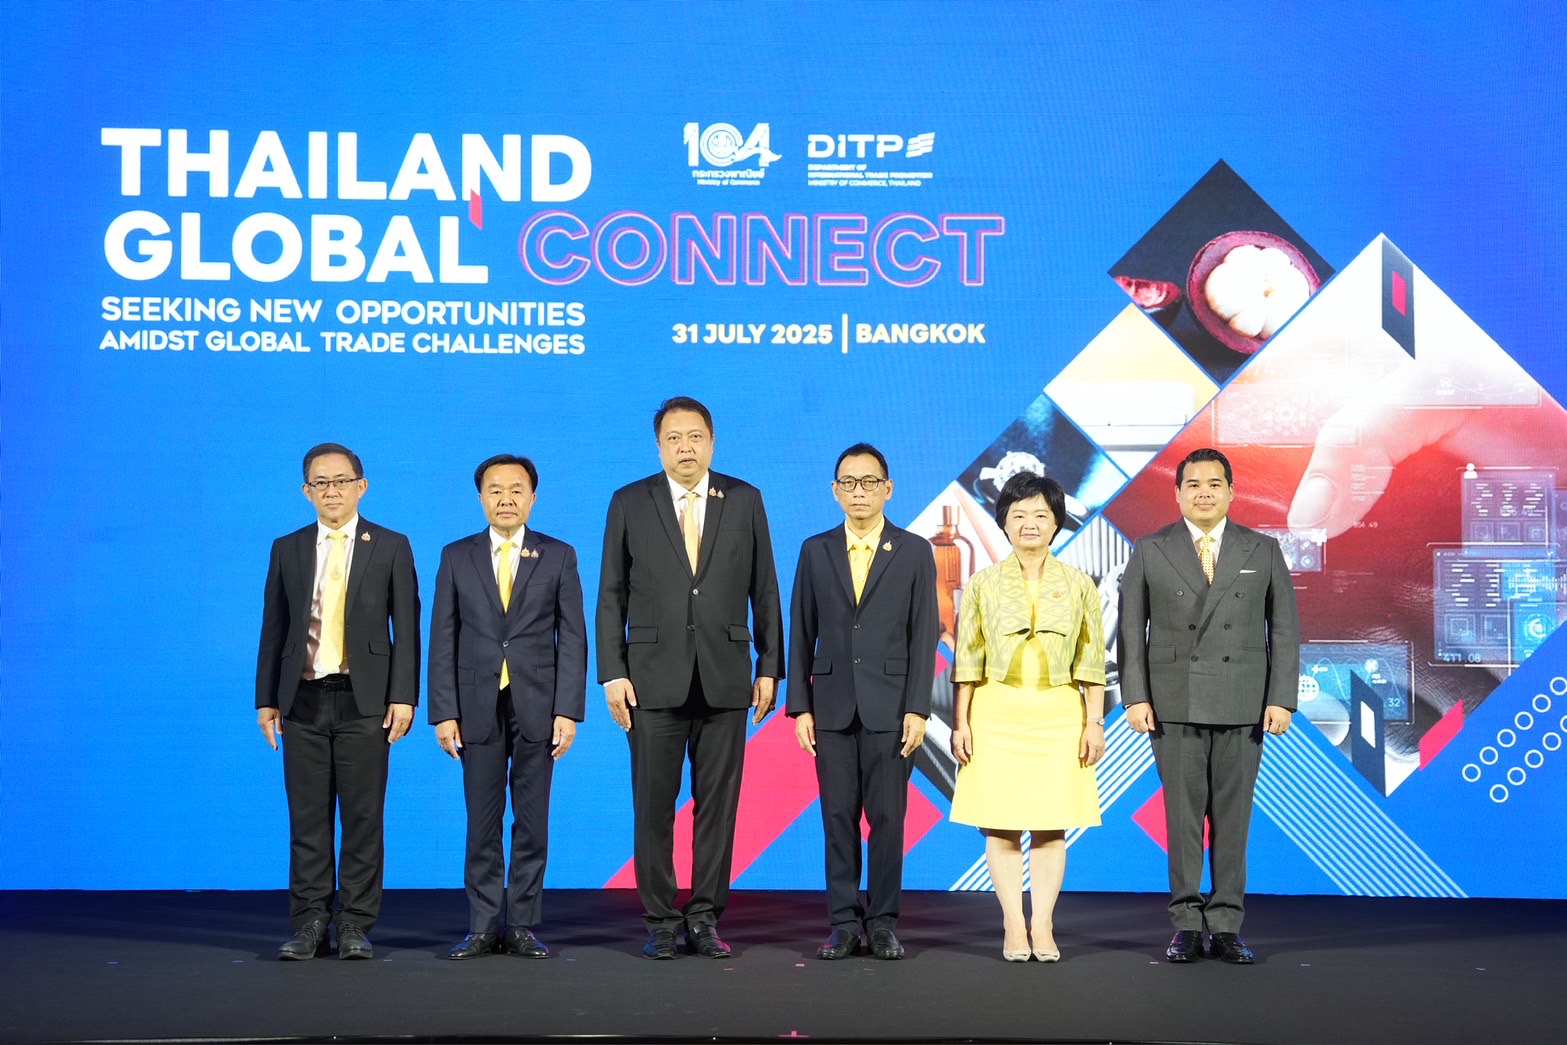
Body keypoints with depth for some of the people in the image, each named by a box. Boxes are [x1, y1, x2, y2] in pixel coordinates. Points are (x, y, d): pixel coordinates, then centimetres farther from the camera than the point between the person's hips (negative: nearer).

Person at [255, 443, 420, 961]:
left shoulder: (391, 547, 4)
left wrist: (403, 697, -8)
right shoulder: (287, 549, 11)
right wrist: (265, 699, 6)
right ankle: (310, 924, 10)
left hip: (364, 701, -2)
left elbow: (406, 629, 0)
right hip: (304, 700, 2)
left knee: (363, 817, 0)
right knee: (307, 818, 4)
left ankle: (357, 926, 7)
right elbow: (273, 630, 11)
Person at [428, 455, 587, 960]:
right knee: (482, 822, 3)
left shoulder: (558, 556, 4)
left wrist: (568, 711, -6)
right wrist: (443, 712, -3)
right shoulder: (457, 557, 6)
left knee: (532, 822, 3)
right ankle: (483, 926, 9)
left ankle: (523, 925, 10)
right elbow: (443, 640, 4)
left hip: (537, 706, 0)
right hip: (478, 708, 1)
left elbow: (572, 638, 1)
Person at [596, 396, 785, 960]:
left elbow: (764, 591, 8)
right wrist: (612, 674, -3)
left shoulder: (744, 501, 7)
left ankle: (705, 918, 12)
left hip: (725, 679, 1)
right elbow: (611, 596, 4)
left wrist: (769, 667, 4)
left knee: (718, 804, 3)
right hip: (654, 679, -1)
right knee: (653, 807, 2)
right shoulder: (629, 503, 4)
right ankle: (660, 922, 11)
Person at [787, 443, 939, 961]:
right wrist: (800, 707, 1)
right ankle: (844, 923, 9)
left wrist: (917, 709, -7)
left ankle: (883, 922, 9)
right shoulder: (816, 551, 9)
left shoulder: (914, 552, 4)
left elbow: (924, 636, 0)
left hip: (890, 708, -2)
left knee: (887, 818, 0)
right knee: (839, 818, 3)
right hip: (832, 706, 2)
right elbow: (801, 634, 8)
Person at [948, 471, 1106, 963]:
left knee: (1051, 824, 1)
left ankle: (1044, 926, 8)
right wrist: (960, 723, 0)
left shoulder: (1078, 585, 6)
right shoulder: (983, 584, 5)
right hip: (997, 713, 0)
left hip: (1058, 714, 0)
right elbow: (966, 661, 4)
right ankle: (1013, 928, 5)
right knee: (1000, 823, -1)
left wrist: (1094, 722, 1)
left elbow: (1091, 662, 6)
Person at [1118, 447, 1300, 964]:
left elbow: (1284, 630, 5)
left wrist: (1282, 700, -3)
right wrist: (1135, 698, -5)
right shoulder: (1150, 552, 5)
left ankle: (1226, 927, 8)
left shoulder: (1263, 551, 6)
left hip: (1242, 706, 1)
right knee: (1182, 815, 1)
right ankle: (1186, 926, 7)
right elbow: (1132, 630, 3)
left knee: (1232, 816, 2)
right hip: (1174, 704, 0)